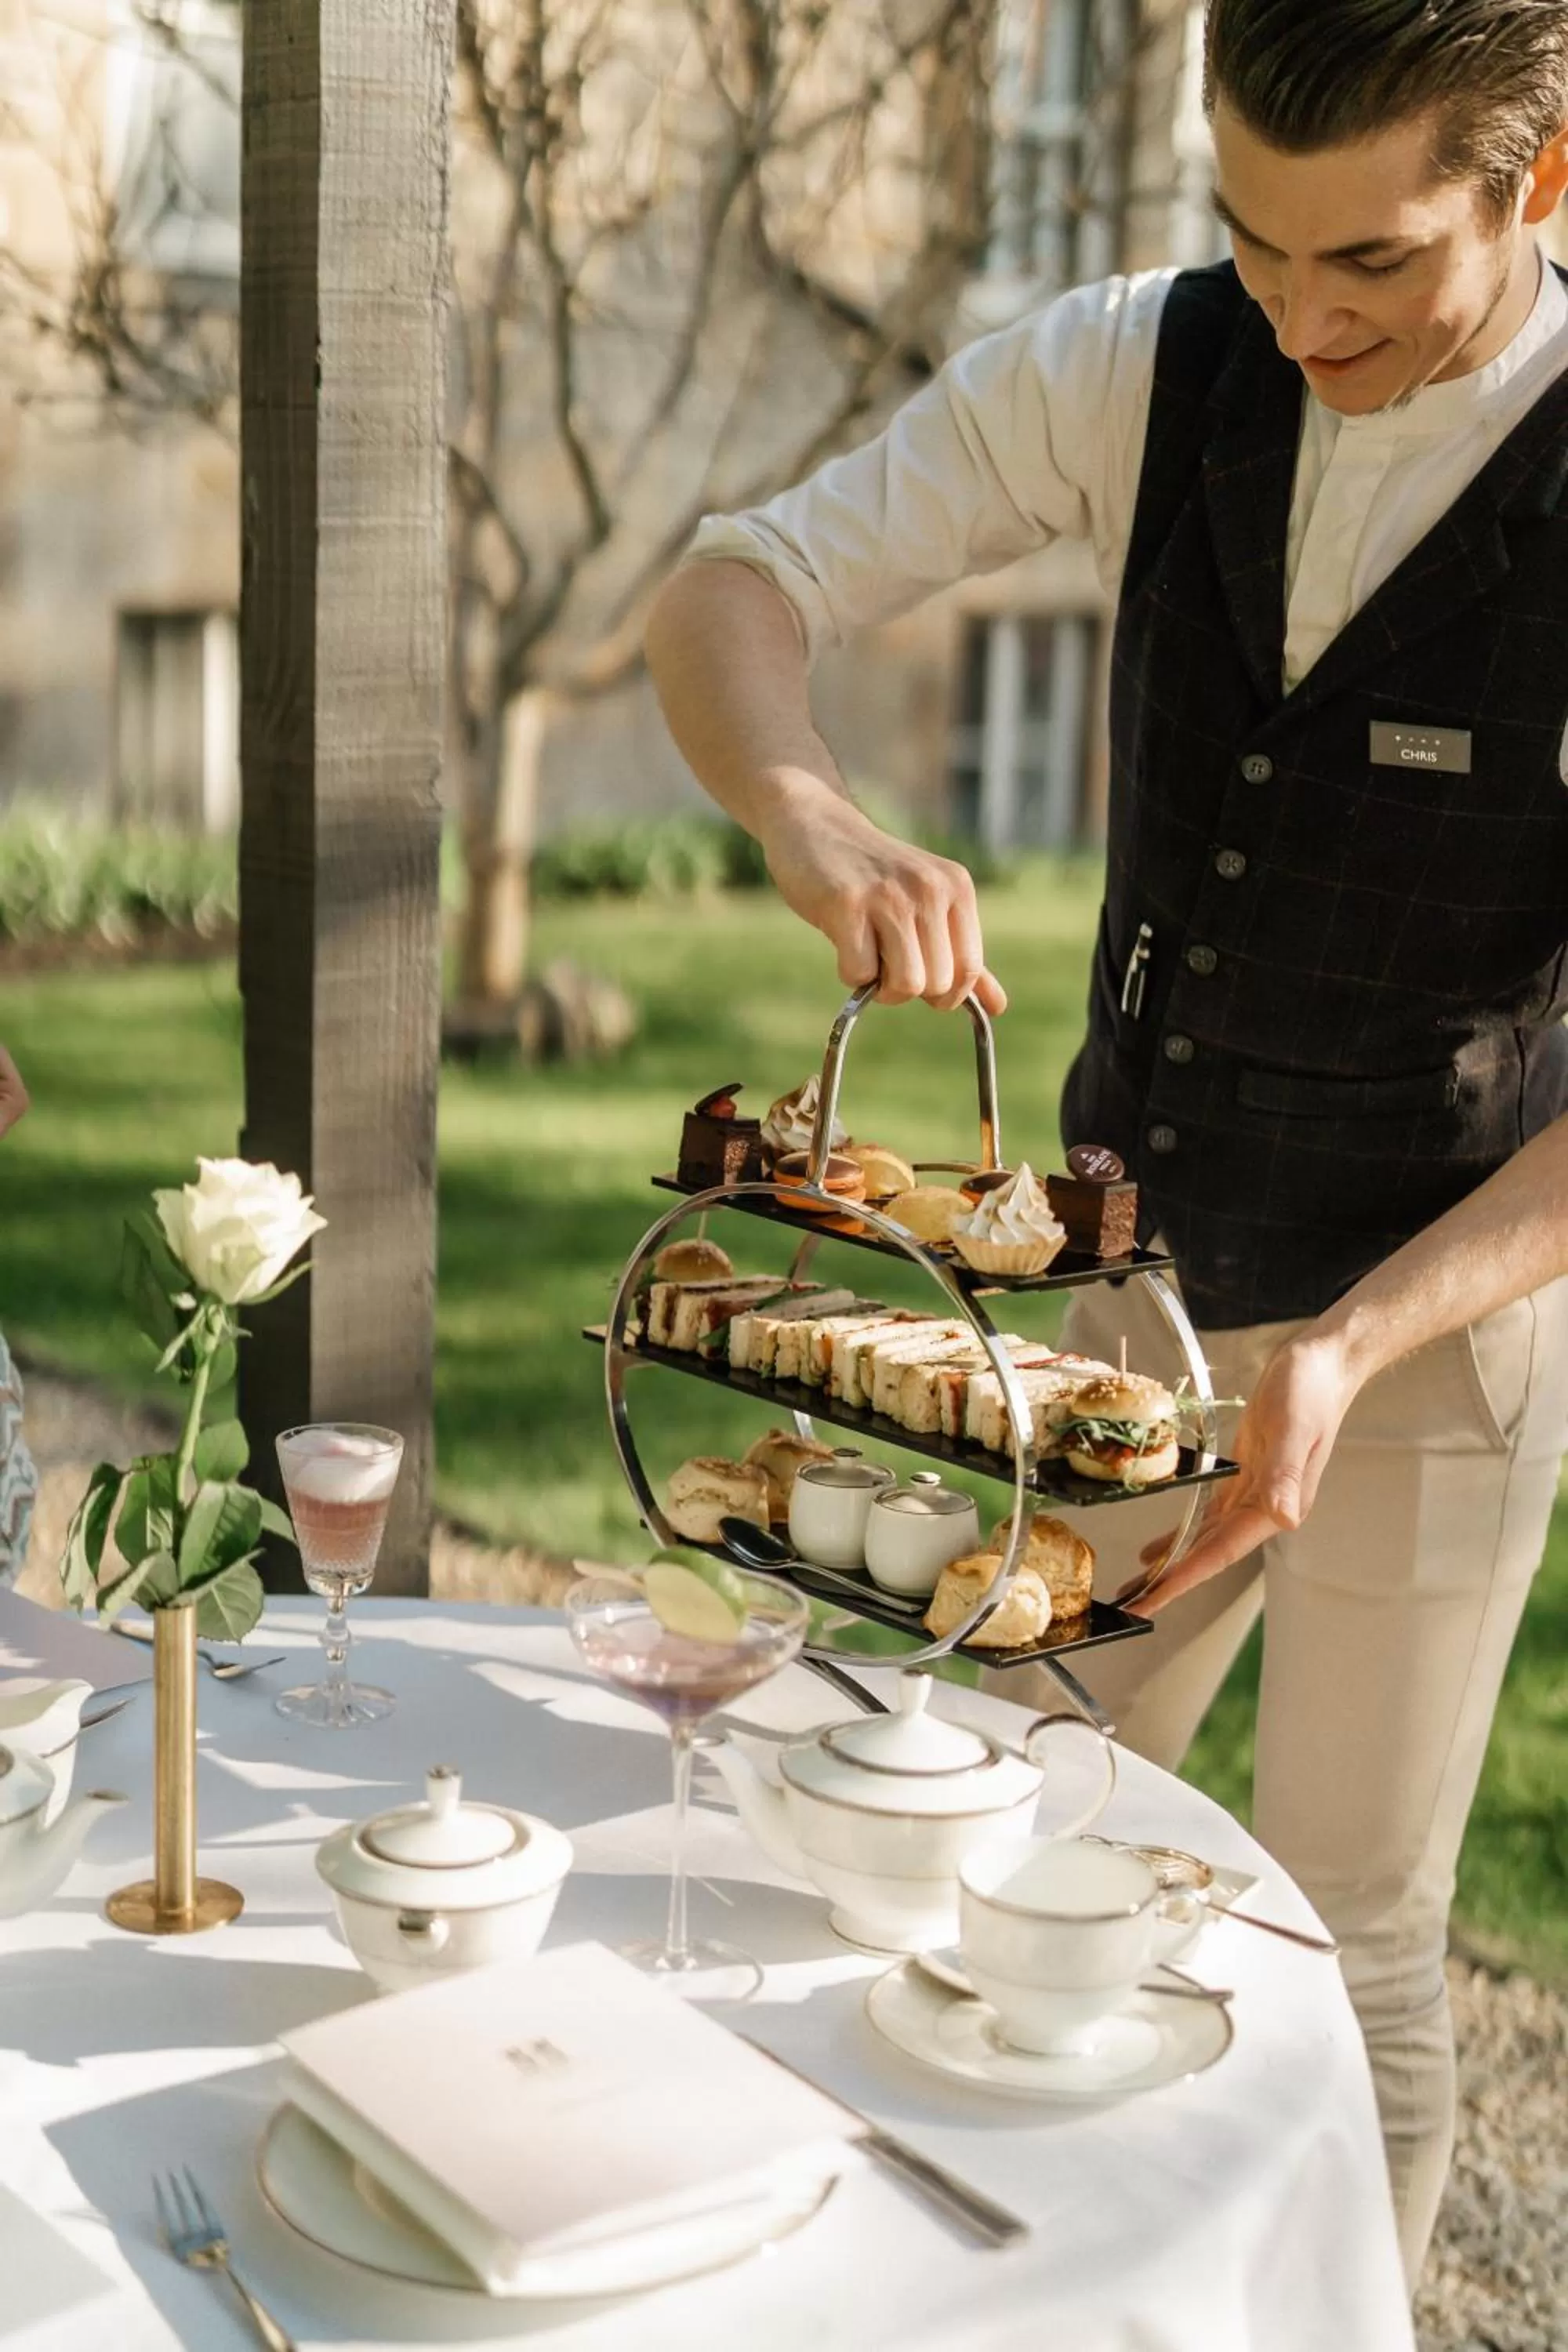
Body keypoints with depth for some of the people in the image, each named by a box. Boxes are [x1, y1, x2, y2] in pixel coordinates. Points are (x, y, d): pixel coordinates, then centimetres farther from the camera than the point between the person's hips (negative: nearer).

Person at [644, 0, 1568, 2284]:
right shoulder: (1141, 372, -9)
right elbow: (724, 597, -9)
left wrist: (1352, 1344, -32)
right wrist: (812, 817, -31)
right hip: (1140, 1283, 5)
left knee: (1345, 1940, 9)